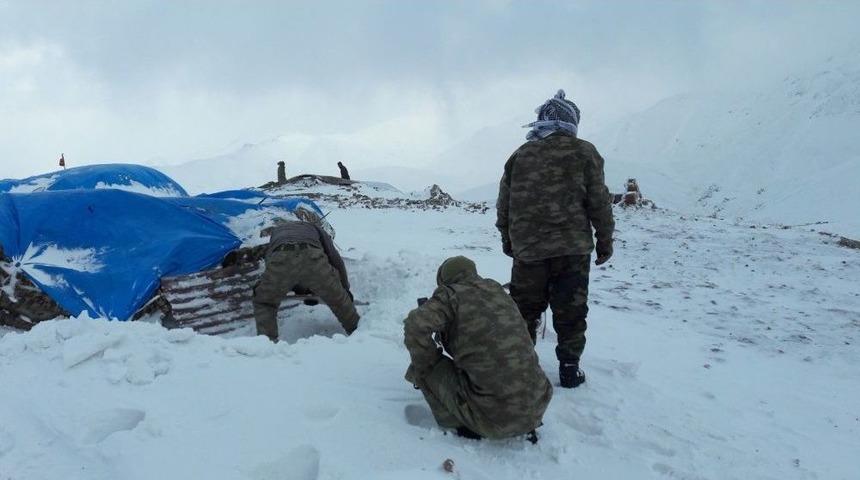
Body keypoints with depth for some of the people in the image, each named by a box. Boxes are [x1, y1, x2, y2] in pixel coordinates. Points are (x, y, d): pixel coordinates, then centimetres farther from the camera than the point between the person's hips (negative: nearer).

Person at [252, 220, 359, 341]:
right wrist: (346, 288, 41)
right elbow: (336, 260, 31)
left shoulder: (276, 231, 47)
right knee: (338, 298, 23)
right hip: (312, 257, 0)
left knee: (264, 303, 24)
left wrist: (299, 288, 51)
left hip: (280, 260, 0)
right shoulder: (315, 229, 41)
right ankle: (356, 330, 37)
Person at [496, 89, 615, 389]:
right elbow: (599, 201, -2)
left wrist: (507, 240, 22)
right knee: (570, 312, 8)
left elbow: (504, 204, 10)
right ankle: (569, 368, 13)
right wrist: (605, 240, 8)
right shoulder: (583, 152, -1)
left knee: (525, 310, 13)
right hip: (573, 249, -2)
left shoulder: (521, 154, 6)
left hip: (527, 249, 2)